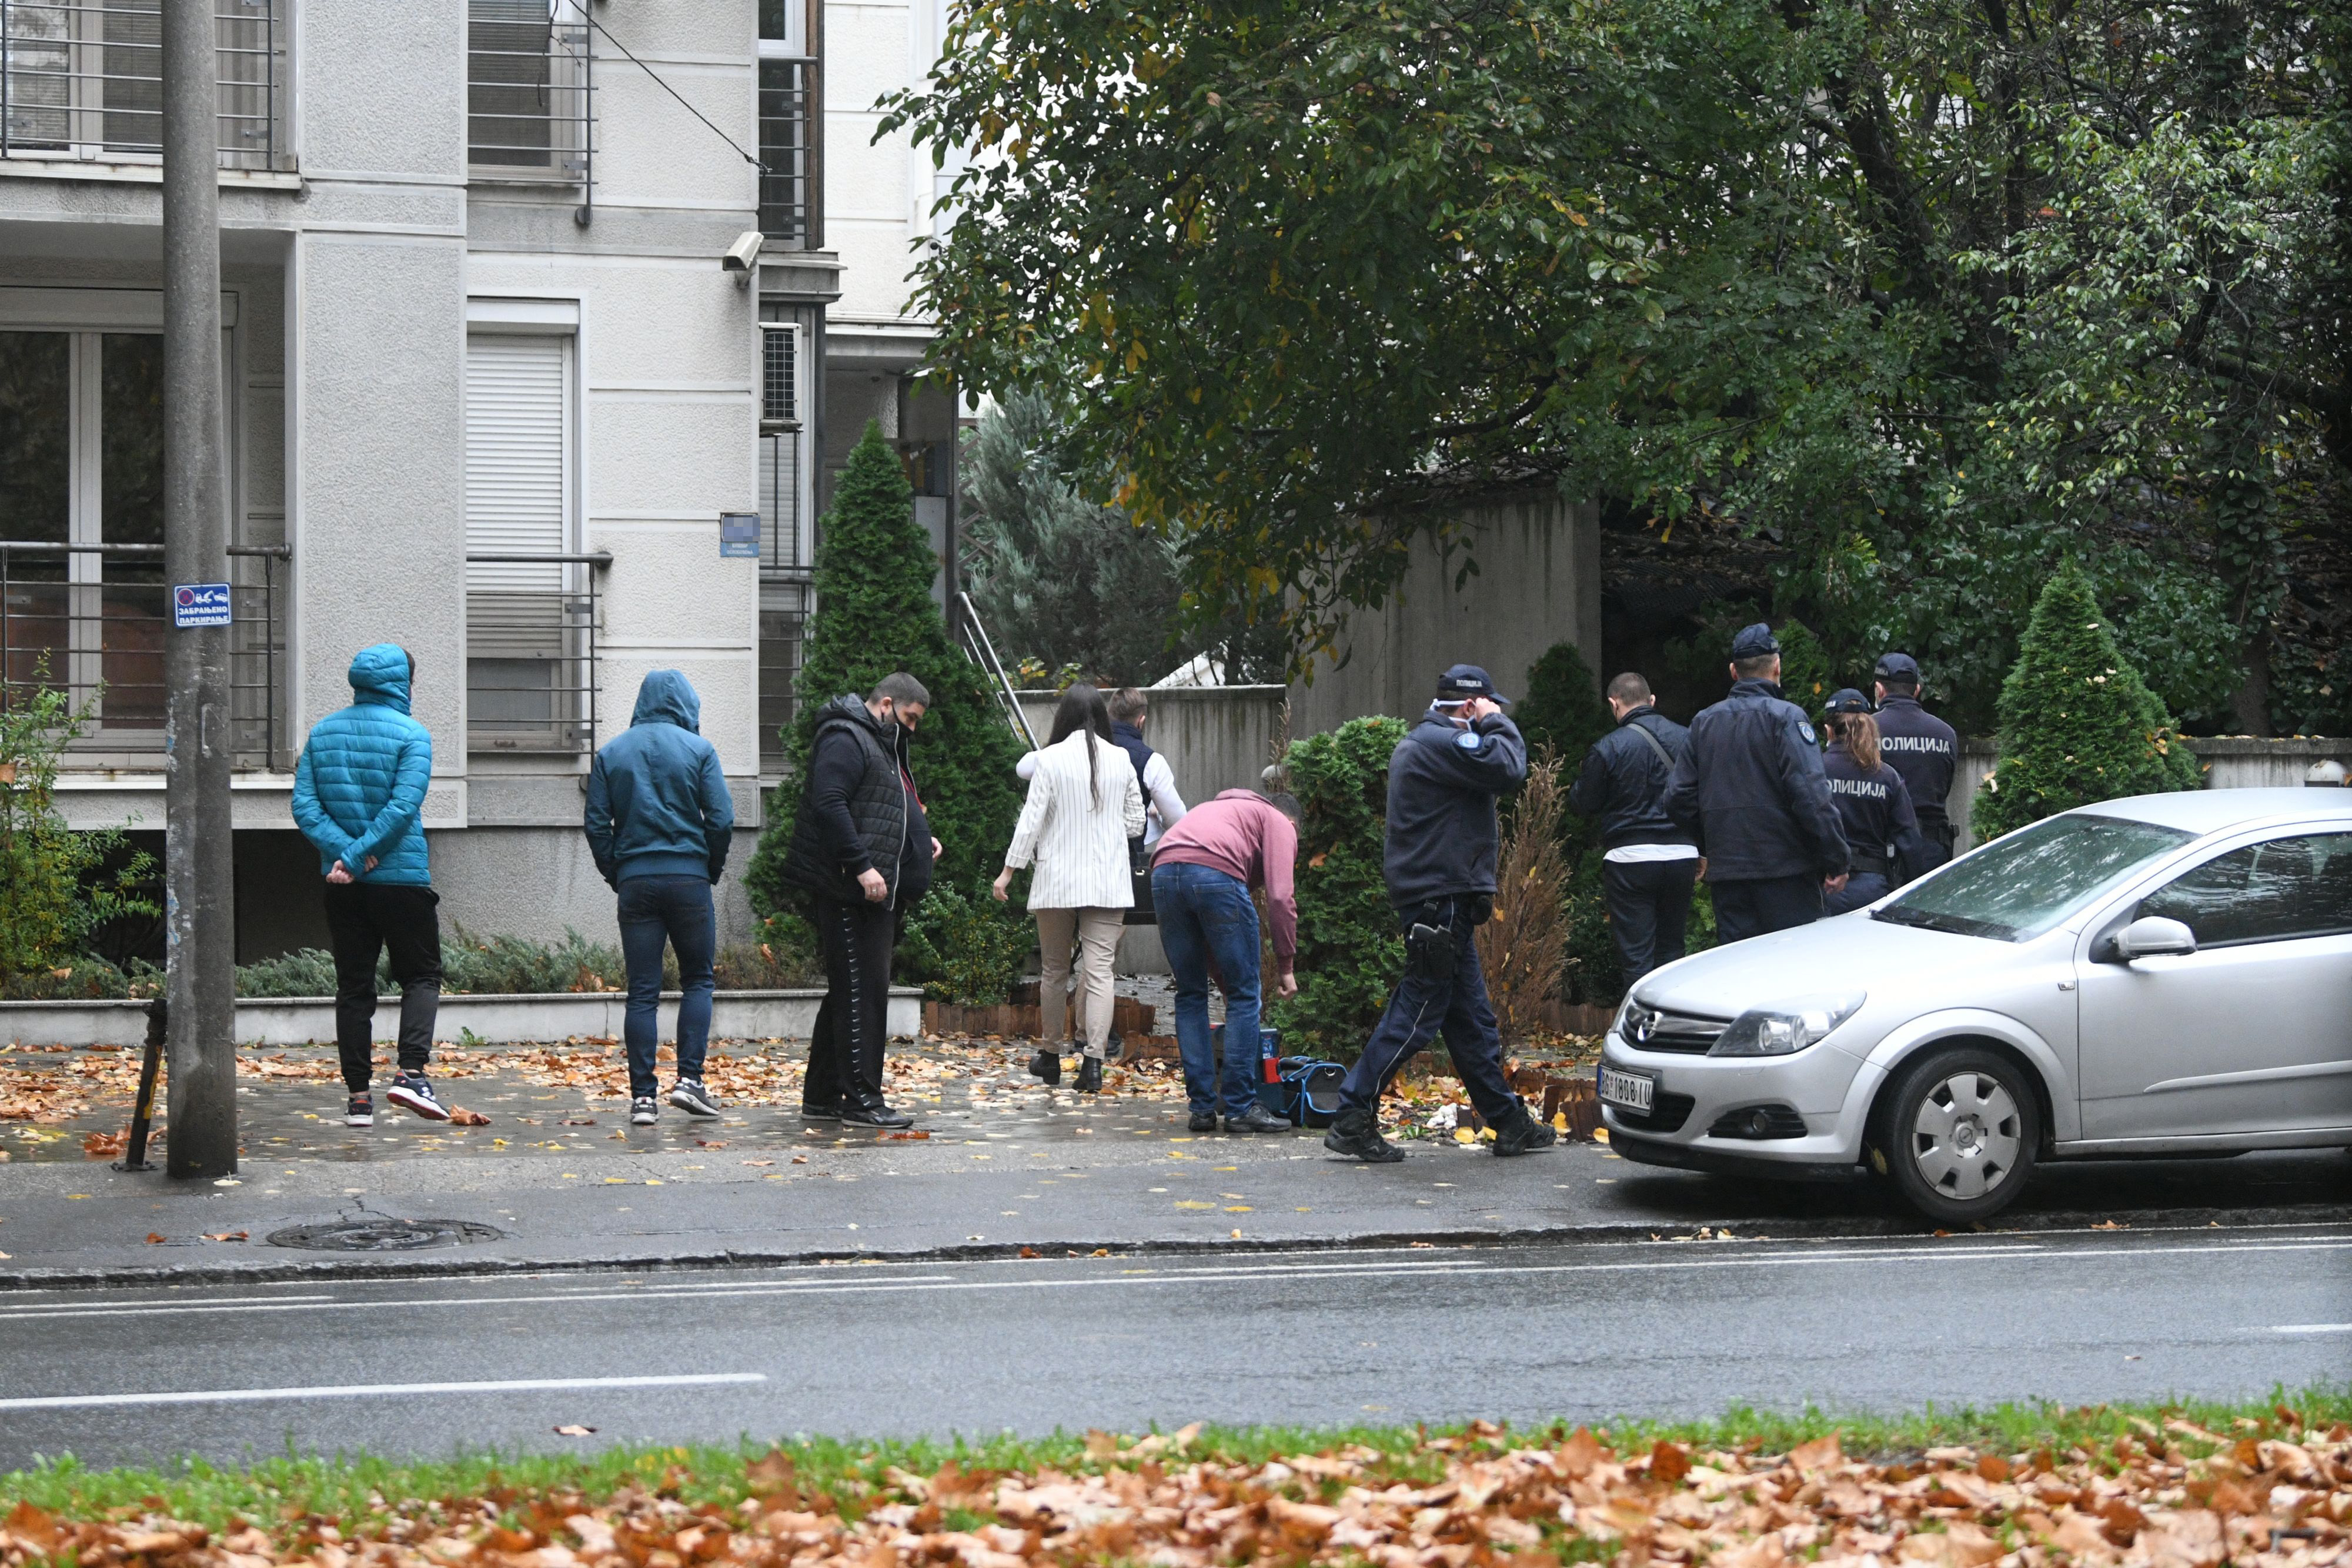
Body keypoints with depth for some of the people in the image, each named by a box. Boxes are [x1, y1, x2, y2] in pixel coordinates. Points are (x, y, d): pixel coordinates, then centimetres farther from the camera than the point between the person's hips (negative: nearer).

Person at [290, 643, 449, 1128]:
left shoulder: (322, 733, 8)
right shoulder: (411, 734, -6)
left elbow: (304, 805, -1)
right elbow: (403, 807, -17)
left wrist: (344, 850, -10)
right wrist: (357, 854, -14)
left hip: (343, 886, 4)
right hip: (402, 877, -4)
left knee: (353, 988, 8)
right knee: (421, 976, 7)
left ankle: (358, 1096, 6)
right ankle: (411, 1073, -11)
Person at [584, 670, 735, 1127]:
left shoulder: (611, 753, 7)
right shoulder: (699, 750, -1)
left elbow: (596, 824, 4)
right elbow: (722, 819, -5)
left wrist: (614, 874, 12)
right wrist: (712, 868, 9)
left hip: (635, 881, 2)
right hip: (688, 879, -2)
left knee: (642, 992, 2)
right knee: (698, 980, 10)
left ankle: (643, 1096, -1)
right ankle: (689, 1078, -2)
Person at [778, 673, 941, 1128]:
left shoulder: (882, 745, 24)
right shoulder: (845, 739, -10)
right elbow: (829, 804, -22)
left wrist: (921, 840, 16)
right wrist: (862, 866, -26)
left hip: (876, 893, 11)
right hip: (849, 892, -11)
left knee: (851, 993, 13)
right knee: (860, 991, -10)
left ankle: (822, 1096, 18)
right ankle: (862, 1099, -9)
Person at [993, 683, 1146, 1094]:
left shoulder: (1051, 759, -7)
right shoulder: (1121, 760, 1)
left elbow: (1031, 820, -7)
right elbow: (1136, 823, 9)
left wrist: (1008, 871, 1)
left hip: (1058, 880, -1)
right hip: (1109, 883, 1)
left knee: (1054, 970, 13)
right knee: (1099, 970, -3)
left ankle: (1050, 1056, 24)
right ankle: (1093, 1062, -14)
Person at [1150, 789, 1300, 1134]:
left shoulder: (1222, 808, 41)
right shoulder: (1280, 824, 23)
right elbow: (1280, 897, 6)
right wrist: (1286, 967, 11)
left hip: (1164, 872, 6)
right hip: (1216, 874, -6)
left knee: (1191, 995, 16)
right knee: (1244, 995, 7)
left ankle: (1202, 1108, 15)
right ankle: (1241, 1108, 7)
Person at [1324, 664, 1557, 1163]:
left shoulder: (1417, 743, 20)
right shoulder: (1444, 744, -15)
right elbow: (1509, 769, -21)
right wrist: (1496, 723, -7)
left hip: (1440, 901, 11)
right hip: (1441, 900, -11)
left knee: (1472, 1017, 14)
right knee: (1417, 1012, -8)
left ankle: (1509, 1123, 20)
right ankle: (1353, 1119, -6)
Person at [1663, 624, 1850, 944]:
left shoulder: (1704, 723, 10)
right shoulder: (1785, 717, -8)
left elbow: (1678, 798, 11)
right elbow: (1812, 795, -16)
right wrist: (1836, 860, -11)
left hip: (1726, 871, 5)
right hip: (1785, 870, -5)